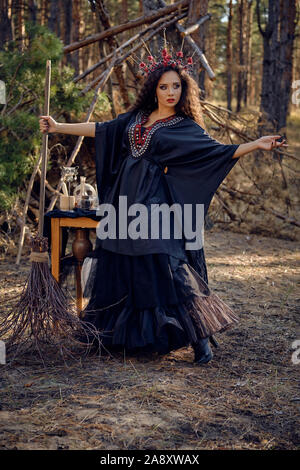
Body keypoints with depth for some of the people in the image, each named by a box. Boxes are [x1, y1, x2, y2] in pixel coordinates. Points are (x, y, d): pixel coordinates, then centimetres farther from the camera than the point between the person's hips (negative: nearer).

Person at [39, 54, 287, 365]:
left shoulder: (186, 127, 1)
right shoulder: (136, 118, 15)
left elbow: (218, 150, -8)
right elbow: (101, 130, 20)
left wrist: (256, 145, -21)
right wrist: (58, 127, 22)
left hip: (157, 204, -5)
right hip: (126, 202, 5)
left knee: (166, 267, -13)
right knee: (122, 268, 8)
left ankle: (199, 338, -7)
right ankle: (123, 335, 23)